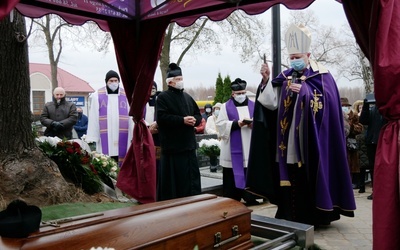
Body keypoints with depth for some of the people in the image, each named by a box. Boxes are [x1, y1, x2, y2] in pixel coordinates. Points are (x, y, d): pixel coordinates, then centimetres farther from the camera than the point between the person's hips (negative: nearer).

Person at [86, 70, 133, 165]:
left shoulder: (126, 95, 7)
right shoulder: (97, 96, 6)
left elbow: (132, 117, 4)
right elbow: (93, 118, 3)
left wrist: (134, 136, -3)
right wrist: (92, 138, -3)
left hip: (122, 137, 1)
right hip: (104, 138, -1)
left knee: (122, 165, 3)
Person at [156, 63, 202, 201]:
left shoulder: (187, 97, 15)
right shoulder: (163, 97, -5)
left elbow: (198, 114, 19)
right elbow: (161, 117, -17)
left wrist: (194, 120, -5)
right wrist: (182, 120, -19)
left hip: (189, 144, 7)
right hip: (172, 145, -6)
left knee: (192, 176, 11)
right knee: (174, 178, -2)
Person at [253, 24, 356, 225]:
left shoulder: (321, 76, 0)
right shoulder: (286, 77, 13)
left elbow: (326, 101, -11)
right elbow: (273, 102, 7)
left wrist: (304, 92, -19)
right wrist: (266, 80, -5)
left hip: (311, 139, -4)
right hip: (289, 139, 4)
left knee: (310, 178, -1)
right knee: (291, 178, 6)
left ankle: (315, 215, 11)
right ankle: (292, 215, 16)